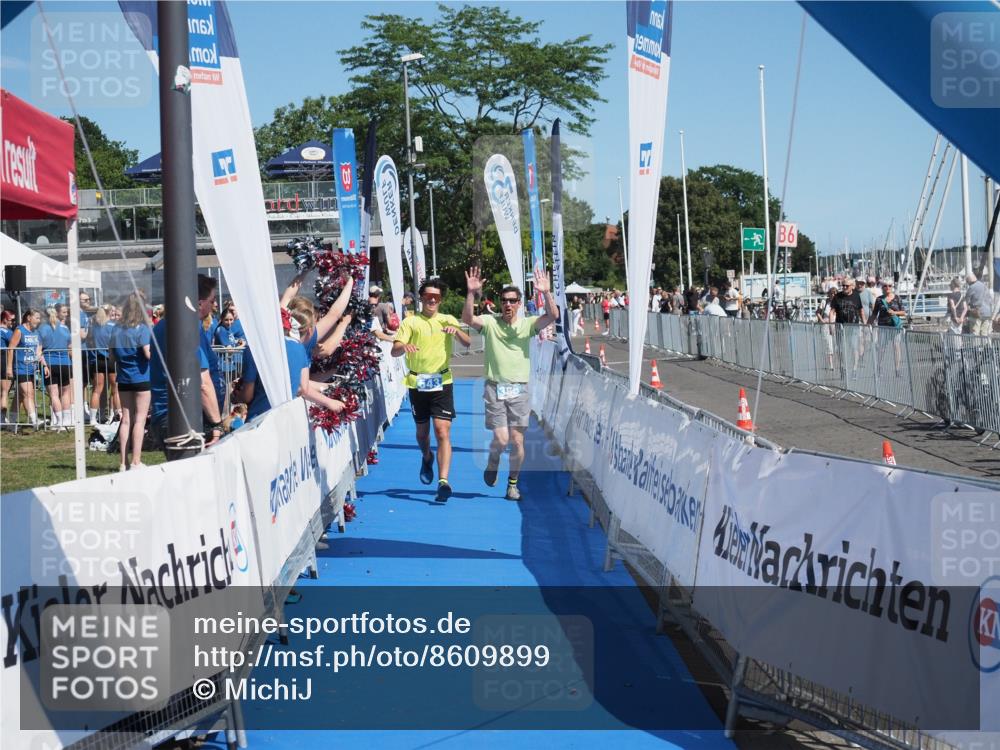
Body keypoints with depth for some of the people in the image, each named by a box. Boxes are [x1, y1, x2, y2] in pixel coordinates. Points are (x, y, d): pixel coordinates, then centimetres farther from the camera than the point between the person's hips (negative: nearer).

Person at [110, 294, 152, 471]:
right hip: (141, 378, -5)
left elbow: (112, 358, 9)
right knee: (140, 419, -1)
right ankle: (136, 461, -4)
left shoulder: (117, 330, 6)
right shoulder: (142, 329, -11)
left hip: (123, 379, 5)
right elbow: (149, 354, -18)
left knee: (126, 419, 8)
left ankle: (123, 462, 8)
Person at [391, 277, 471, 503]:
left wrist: (456, 331, -28)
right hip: (417, 383, 1)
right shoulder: (411, 322, 2)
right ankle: (427, 458, 47)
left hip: (442, 382, -1)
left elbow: (467, 343, -7)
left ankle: (443, 481, -17)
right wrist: (404, 346, -31)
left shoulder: (448, 320, 6)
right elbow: (394, 351, -8)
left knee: (443, 432, -12)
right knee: (422, 431, 15)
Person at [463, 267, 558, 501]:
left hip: (519, 389, 1)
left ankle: (513, 484, 17)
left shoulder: (527, 324, 4)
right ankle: (492, 462, 25)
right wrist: (471, 294, -29)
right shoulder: (490, 322, 1)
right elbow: (467, 319, -16)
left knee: (517, 440, 0)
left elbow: (553, 316, -11)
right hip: (495, 388, -1)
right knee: (501, 438, -9)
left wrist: (546, 293, -27)